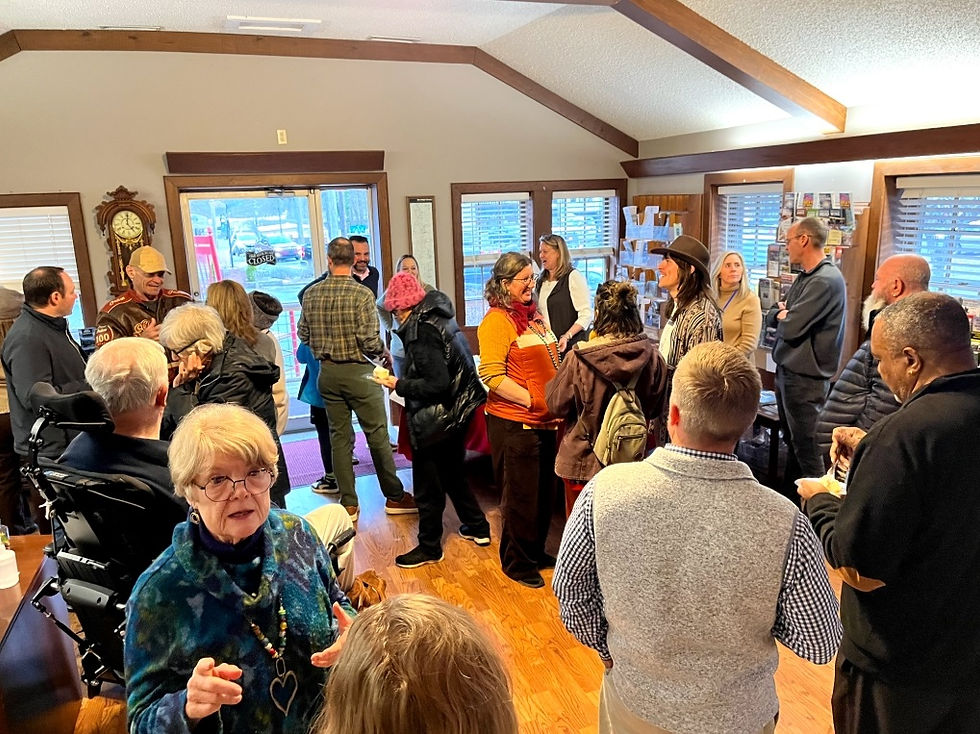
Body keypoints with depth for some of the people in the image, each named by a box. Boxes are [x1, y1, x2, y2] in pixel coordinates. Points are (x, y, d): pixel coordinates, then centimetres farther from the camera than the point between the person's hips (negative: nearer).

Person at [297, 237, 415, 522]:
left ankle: (348, 503, 17)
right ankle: (395, 497, 17)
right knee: (377, 435, 6)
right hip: (358, 372, -4)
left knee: (339, 437, 11)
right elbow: (370, 341, -18)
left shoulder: (311, 294, 0)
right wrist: (385, 354, 2)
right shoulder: (361, 294, -15)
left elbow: (303, 334, 6)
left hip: (327, 373, 5)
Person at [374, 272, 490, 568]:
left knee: (427, 486, 6)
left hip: (435, 420, -9)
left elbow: (437, 384, -27)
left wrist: (399, 384, -17)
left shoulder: (421, 332, -23)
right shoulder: (439, 319, 5)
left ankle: (429, 547, 21)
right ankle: (478, 527, 37)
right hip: (456, 414, 10)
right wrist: (403, 379, 9)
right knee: (452, 473, 25)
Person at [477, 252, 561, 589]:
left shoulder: (533, 315, 12)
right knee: (521, 497, 5)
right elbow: (492, 376, -21)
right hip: (514, 422, -8)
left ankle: (536, 551, 37)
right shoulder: (497, 320, -13)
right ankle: (517, 563, 24)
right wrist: (532, 400, -24)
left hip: (545, 420, 8)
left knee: (545, 491, 19)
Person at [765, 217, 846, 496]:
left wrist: (783, 316, -3)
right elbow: (771, 316, 14)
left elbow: (791, 328, -25)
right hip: (787, 369, 10)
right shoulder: (805, 277, 13)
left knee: (806, 447, -3)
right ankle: (788, 497, 33)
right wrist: (782, 312, -8)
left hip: (805, 377, -10)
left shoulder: (826, 280, -19)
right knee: (791, 440, 20)